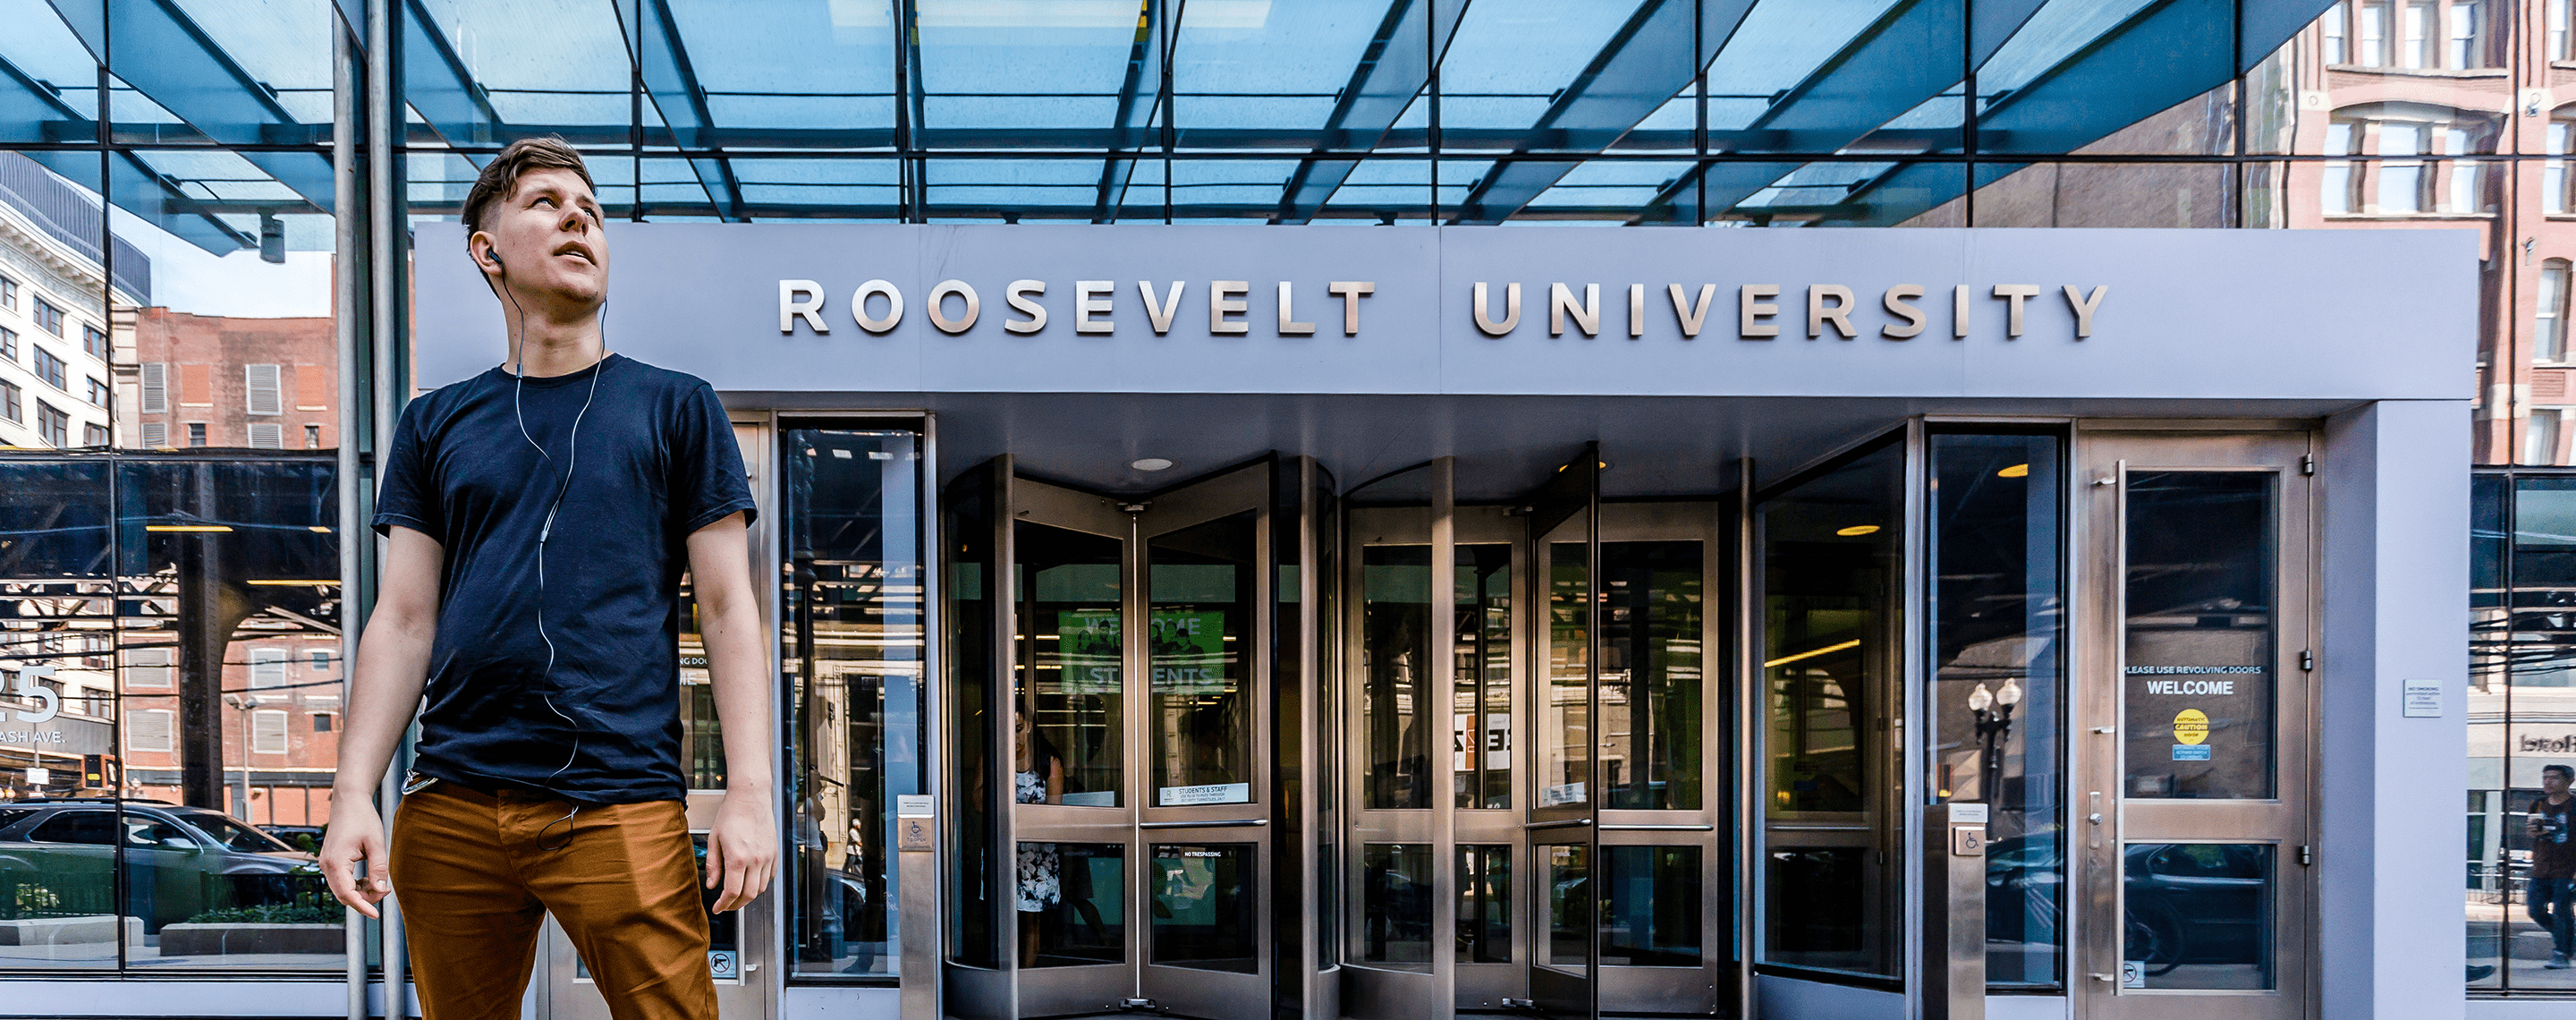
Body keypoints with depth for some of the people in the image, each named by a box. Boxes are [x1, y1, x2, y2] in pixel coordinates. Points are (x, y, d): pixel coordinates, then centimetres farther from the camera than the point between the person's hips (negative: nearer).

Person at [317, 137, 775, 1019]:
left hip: (620, 804, -3)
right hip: (450, 807, 3)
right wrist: (353, 793, -1)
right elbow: (403, 622, 10)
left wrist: (749, 792, -7)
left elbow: (728, 609, 2)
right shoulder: (435, 425, 14)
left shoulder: (675, 408, 7)